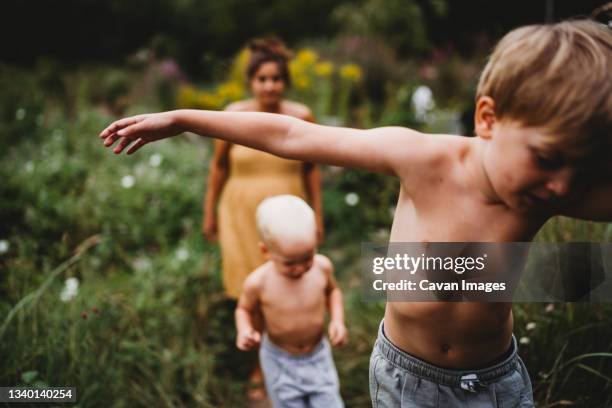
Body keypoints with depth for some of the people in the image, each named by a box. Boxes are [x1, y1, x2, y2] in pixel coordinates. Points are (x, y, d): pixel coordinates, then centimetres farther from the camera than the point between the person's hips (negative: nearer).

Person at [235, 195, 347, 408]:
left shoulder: (322, 267, -18)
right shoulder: (258, 283, -26)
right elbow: (244, 309, -4)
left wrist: (337, 320, -8)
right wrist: (245, 331, -24)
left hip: (318, 355, 2)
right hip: (281, 362, -2)